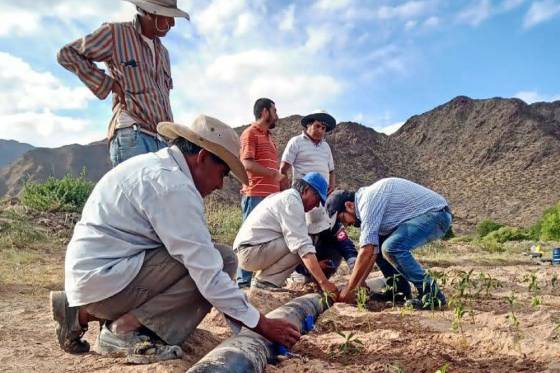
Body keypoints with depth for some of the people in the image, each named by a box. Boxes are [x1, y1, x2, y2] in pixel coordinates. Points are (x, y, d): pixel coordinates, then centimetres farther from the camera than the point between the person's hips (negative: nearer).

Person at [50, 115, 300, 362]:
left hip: (87, 272, 10)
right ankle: (124, 329, -7)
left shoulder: (154, 165, 12)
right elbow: (208, 272, -21)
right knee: (220, 261, -14)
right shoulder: (173, 185, -19)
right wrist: (261, 324, -12)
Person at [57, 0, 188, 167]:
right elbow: (67, 54, 6)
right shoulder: (116, 33, 5)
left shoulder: (162, 52, 26)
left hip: (161, 143, 7)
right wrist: (109, 84, -2)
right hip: (132, 136, -6)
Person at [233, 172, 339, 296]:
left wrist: (315, 264, 6)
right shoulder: (292, 200, -13)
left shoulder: (284, 196, 18)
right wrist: (324, 282, -25)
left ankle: (262, 279, 8)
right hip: (250, 252, -10)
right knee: (299, 246, -16)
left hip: (244, 252, 10)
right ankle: (265, 282, -9)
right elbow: (303, 246, -23)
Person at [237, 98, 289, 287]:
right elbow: (247, 163, -15)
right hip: (256, 195, -9)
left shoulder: (268, 136, 24)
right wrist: (275, 174, -11)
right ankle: (244, 281, -1)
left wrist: (281, 181, 13)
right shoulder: (250, 133, -3)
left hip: (271, 194, 9)